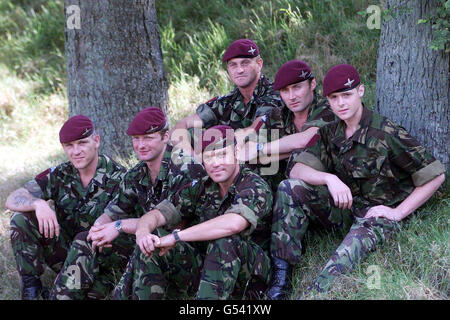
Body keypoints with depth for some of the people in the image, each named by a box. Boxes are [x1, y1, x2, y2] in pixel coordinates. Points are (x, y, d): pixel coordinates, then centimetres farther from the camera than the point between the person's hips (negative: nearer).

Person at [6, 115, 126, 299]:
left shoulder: (118, 178, -13)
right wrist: (38, 204, -31)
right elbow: (12, 200, -8)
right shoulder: (60, 175, -2)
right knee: (21, 218, -15)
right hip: (64, 248, 5)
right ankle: (31, 287, -8)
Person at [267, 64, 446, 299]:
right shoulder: (330, 132, 3)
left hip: (379, 213, -6)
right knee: (289, 188, -14)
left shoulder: (386, 134, -14)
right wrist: (329, 178, -24)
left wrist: (399, 212, -14)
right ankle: (281, 274, -18)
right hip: (344, 206, 6)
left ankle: (314, 294, -55)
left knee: (362, 236, -41)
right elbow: (297, 170, -4)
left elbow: (435, 175, -12)